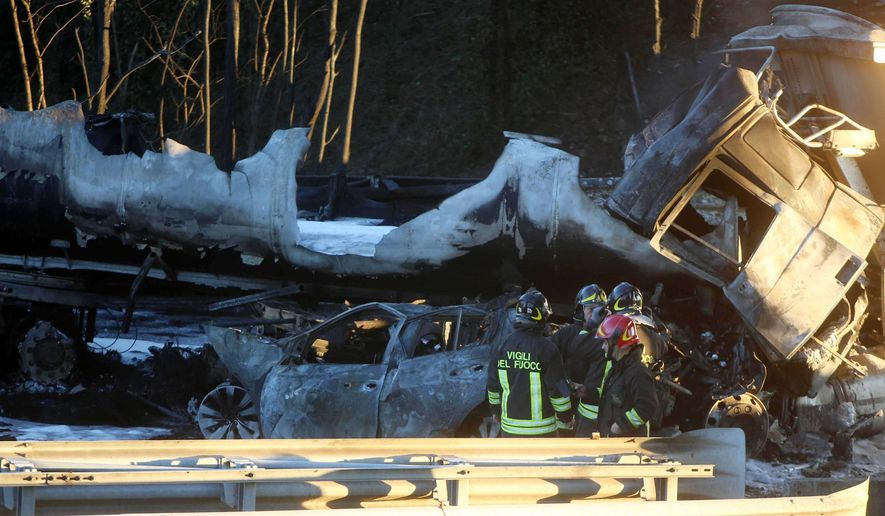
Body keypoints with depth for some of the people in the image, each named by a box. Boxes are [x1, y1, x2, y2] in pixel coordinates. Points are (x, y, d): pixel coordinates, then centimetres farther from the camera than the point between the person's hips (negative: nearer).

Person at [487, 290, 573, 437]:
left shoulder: (504, 346, 2)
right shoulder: (545, 348, -13)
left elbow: (493, 385, 10)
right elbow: (558, 388, -10)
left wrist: (496, 410, 24)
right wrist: (566, 418, 1)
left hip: (510, 425, 5)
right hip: (540, 427, -4)